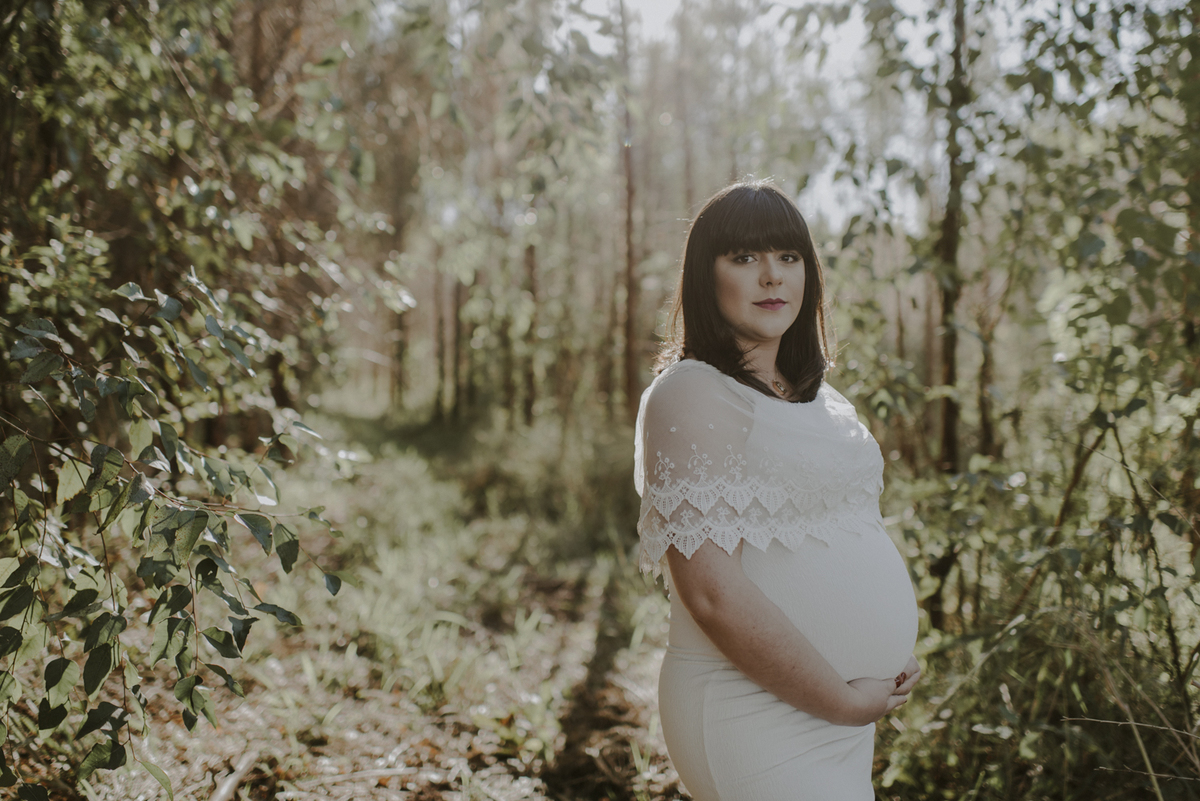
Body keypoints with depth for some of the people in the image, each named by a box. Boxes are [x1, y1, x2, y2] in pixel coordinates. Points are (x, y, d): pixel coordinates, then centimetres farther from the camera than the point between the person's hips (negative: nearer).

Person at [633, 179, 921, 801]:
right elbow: (715, 593, -21)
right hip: (757, 720, -8)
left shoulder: (816, 396, 13)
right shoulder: (691, 394, -14)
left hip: (850, 716, 8)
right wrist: (843, 699, -14)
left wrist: (894, 668, 7)